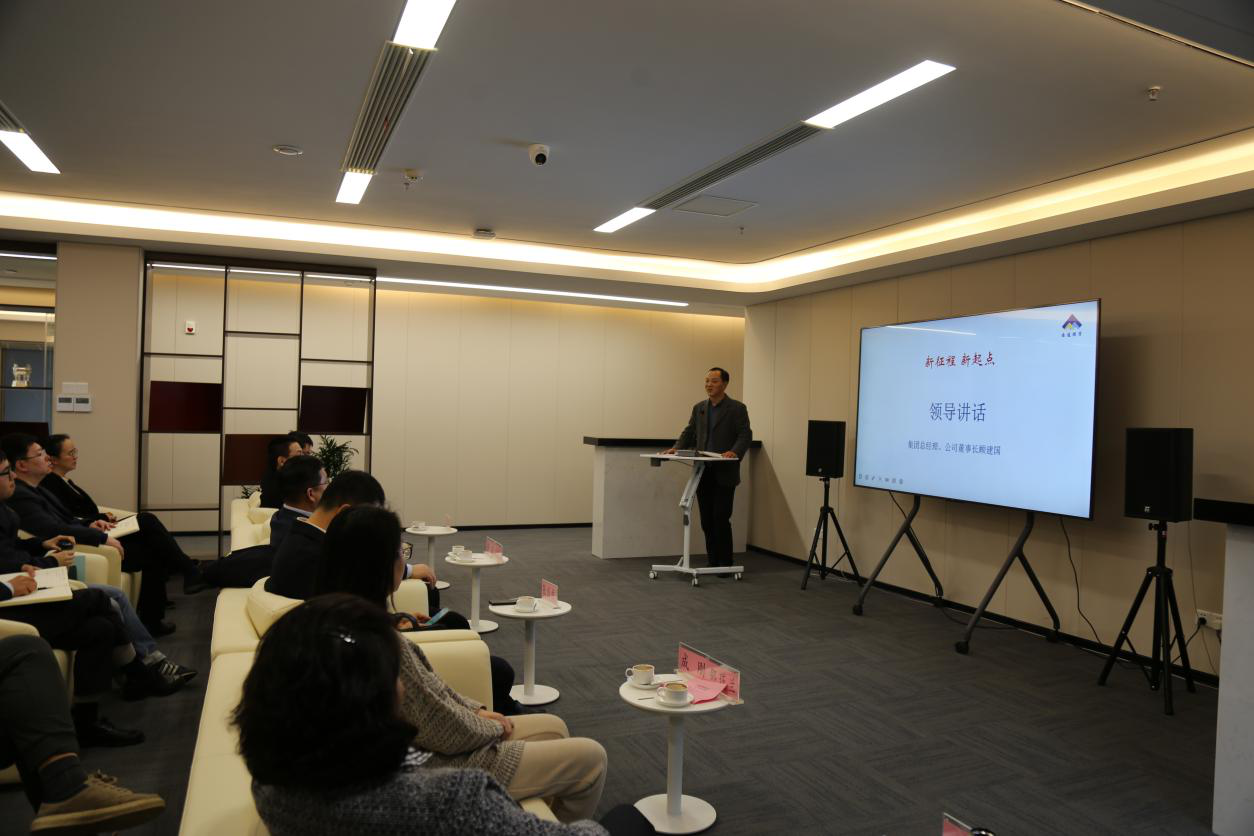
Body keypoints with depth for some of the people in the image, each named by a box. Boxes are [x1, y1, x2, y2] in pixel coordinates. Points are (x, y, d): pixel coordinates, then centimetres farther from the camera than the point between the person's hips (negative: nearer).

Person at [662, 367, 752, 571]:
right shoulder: (699, 408, 14)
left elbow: (745, 435, -10)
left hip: (724, 473, -5)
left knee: (721, 520, -5)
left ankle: (725, 564, 6)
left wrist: (734, 452, -27)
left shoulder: (737, 408, -3)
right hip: (703, 472, 5)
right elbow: (689, 433, 13)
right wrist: (676, 448, -5)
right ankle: (712, 562, 18)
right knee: (707, 520, 8)